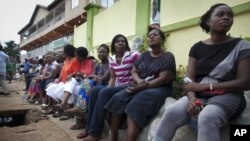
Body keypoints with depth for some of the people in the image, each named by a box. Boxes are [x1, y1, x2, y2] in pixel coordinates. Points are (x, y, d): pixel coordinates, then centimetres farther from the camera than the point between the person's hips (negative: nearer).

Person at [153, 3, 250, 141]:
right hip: (198, 95, 2)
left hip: (227, 96, -2)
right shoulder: (197, 47, 9)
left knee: (207, 118, -36)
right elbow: (189, 79, 2)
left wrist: (205, 86, -12)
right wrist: (192, 98, -21)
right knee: (172, 112, -27)